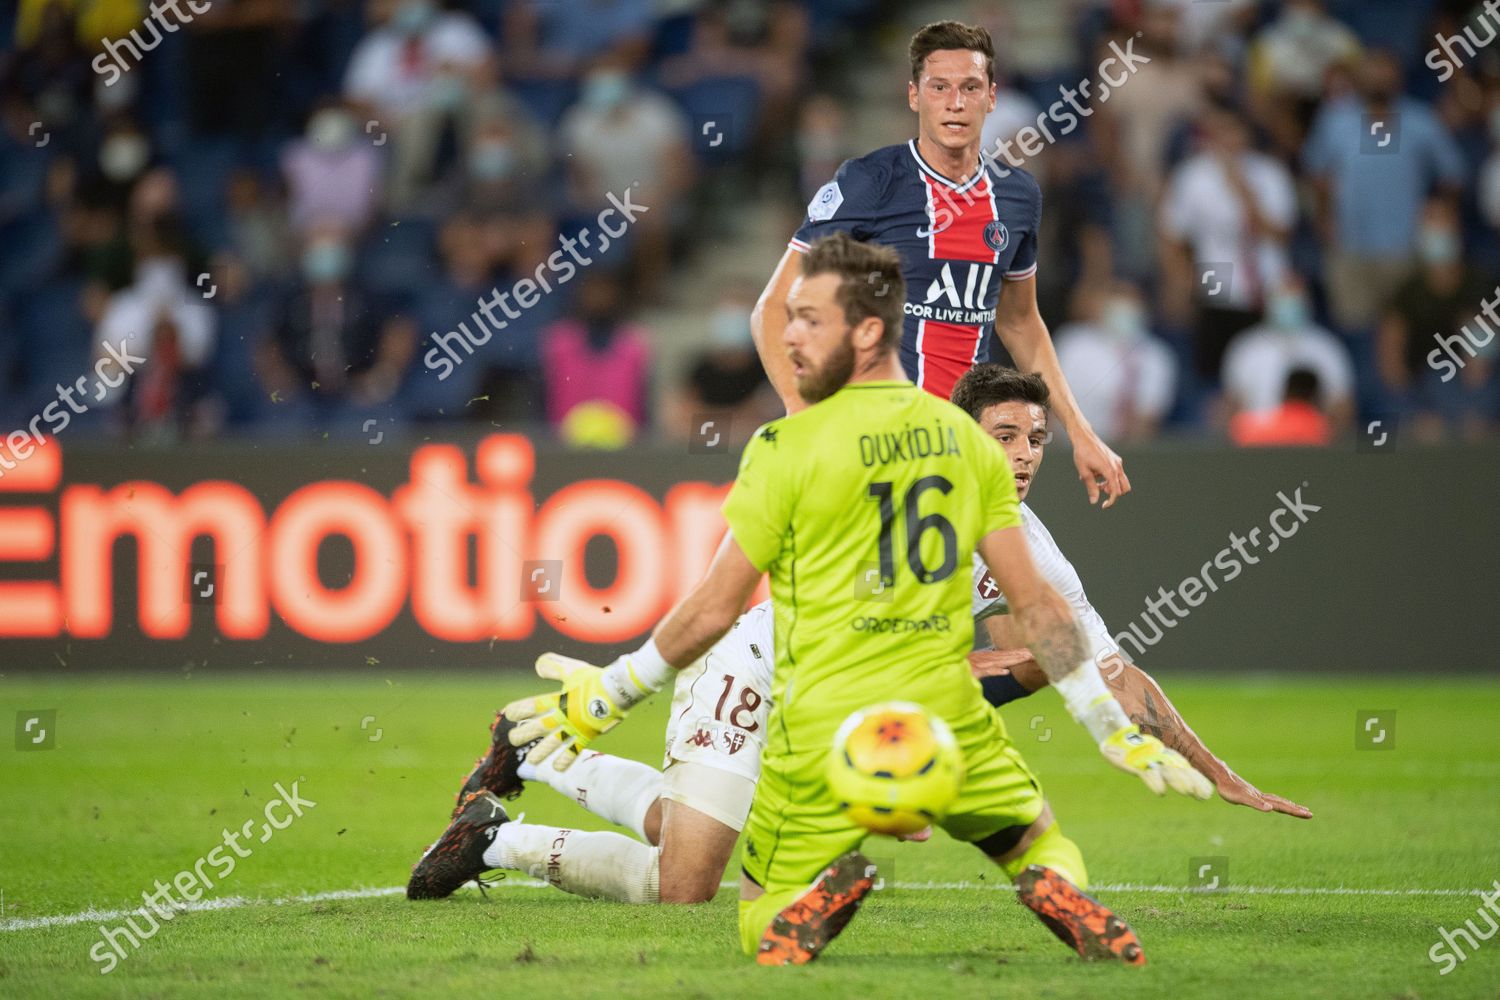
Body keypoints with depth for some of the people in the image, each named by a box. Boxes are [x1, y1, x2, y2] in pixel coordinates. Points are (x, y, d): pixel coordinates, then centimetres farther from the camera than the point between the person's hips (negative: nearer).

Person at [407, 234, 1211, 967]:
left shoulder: (790, 447, -9)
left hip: (825, 730, -3)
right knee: (1045, 850, 24)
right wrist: (1116, 731, 13)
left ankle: (823, 888, -22)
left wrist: (608, 695, 9)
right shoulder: (967, 440, 5)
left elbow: (714, 610, -4)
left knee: (760, 930, 14)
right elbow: (1034, 602, 6)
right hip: (946, 711, 3)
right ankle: (1063, 899, -15)